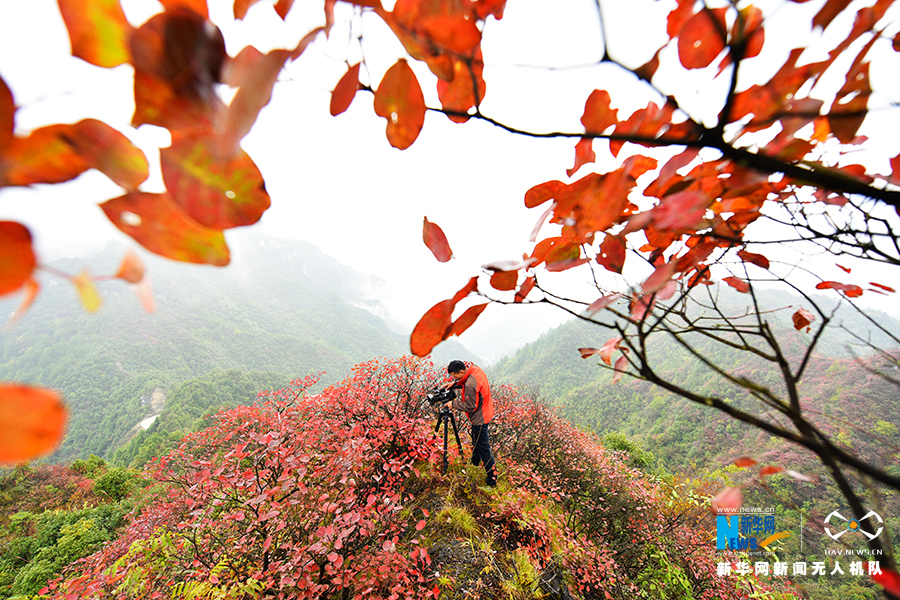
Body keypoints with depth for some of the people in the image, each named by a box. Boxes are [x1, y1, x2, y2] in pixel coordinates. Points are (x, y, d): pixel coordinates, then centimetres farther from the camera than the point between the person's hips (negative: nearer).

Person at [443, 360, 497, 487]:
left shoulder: (471, 384, -33)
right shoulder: (475, 369, -6)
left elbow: (470, 406, -24)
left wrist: (453, 404, -14)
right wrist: (455, 383, -1)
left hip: (480, 419, -10)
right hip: (485, 413, 10)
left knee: (484, 450, 5)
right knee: (476, 444, 27)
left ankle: (492, 480, 19)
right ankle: (475, 467, 47)